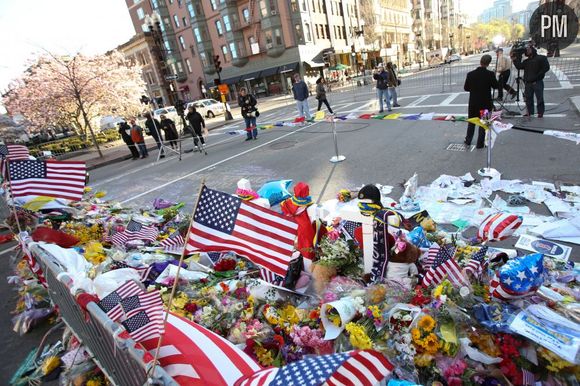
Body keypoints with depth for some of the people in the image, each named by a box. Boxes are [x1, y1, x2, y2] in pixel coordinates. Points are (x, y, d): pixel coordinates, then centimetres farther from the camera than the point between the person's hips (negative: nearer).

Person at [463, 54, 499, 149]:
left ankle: (468, 140, 26)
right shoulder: (490, 74, -14)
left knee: (471, 122, 19)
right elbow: (496, 86, -2)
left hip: (473, 103, 2)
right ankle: (480, 144, 14)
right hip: (485, 103, -2)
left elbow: (466, 88, -1)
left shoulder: (470, 74, -9)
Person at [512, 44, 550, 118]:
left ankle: (540, 112, 2)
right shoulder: (526, 61, 20)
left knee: (539, 98, -3)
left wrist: (538, 76, -13)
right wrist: (515, 59, -3)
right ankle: (530, 112, 15)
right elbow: (519, 67, 3)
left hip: (537, 82, -5)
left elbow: (546, 67, -4)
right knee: (528, 98, 6)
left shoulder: (541, 58, 4)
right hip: (528, 83, 5)